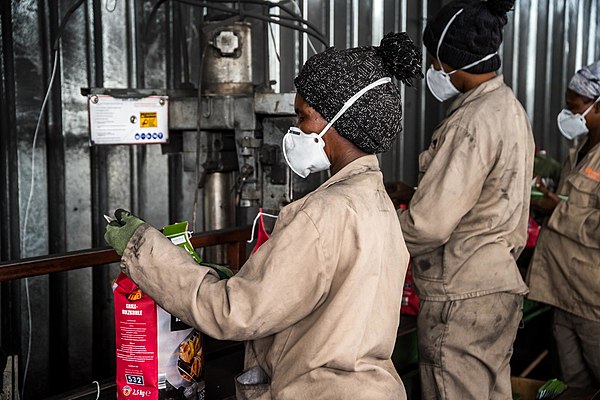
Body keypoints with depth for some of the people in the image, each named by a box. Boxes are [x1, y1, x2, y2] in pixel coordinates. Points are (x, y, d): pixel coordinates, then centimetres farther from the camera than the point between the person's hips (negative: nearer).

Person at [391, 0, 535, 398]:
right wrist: (419, 194, 11)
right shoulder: (509, 106, 11)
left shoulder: (474, 122, -21)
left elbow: (429, 226, -23)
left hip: (461, 295, -10)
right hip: (500, 283, 10)